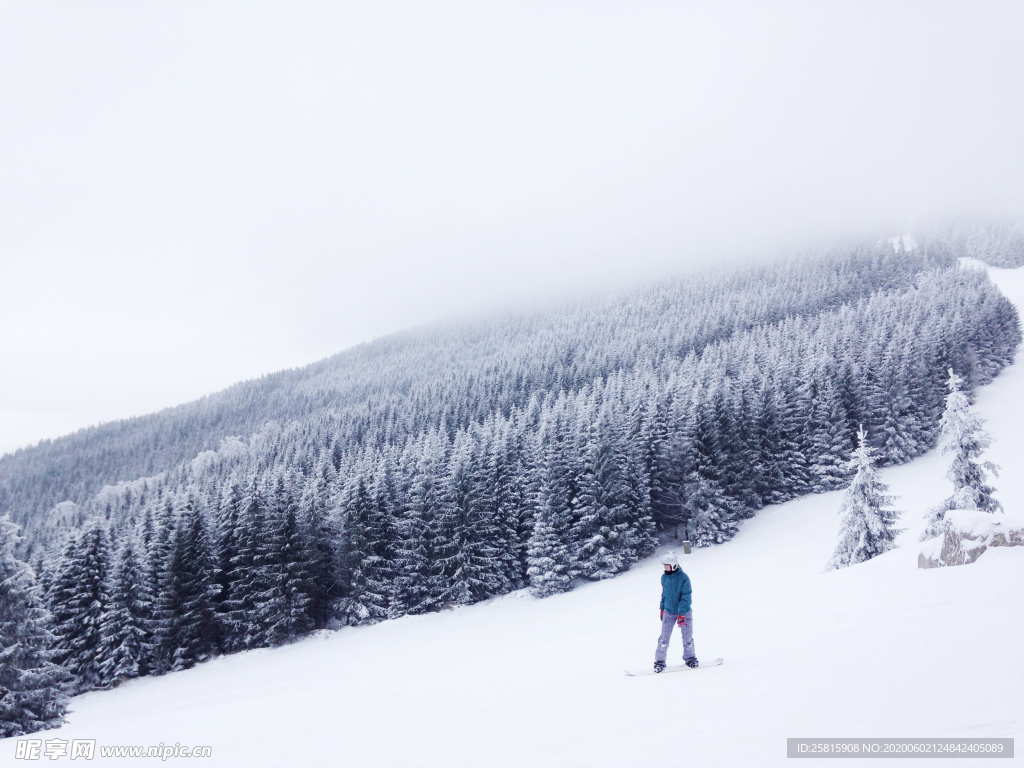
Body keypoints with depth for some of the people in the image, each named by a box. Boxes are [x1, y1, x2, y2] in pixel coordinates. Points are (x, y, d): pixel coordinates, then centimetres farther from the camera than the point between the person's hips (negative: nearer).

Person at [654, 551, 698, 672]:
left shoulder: (683, 578, -16)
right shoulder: (664, 577, 0)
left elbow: (685, 597, -17)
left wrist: (681, 614, -21)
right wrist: (662, 608, 17)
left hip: (684, 612, -3)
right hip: (668, 612, 3)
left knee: (687, 637, 7)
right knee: (664, 637, -2)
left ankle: (689, 657, 26)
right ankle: (659, 661, 4)